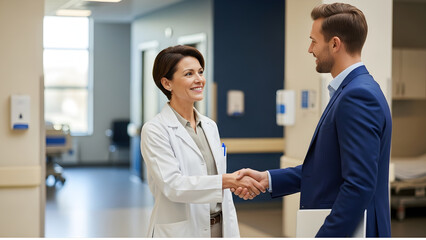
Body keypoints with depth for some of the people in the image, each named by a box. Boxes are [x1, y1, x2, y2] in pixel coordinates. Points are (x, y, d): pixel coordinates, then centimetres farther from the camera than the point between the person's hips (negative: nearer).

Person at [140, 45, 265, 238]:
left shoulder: (210, 126, 12)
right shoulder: (155, 130, -9)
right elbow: (171, 184, -21)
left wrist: (232, 233, 11)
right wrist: (229, 180, -28)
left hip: (219, 229, 6)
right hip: (179, 232, -6)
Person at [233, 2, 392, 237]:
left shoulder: (359, 96, -20)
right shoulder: (354, 90, 11)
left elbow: (359, 185, -25)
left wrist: (326, 235, -23)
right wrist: (268, 178, 9)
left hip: (346, 230, -9)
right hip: (333, 227, 9)